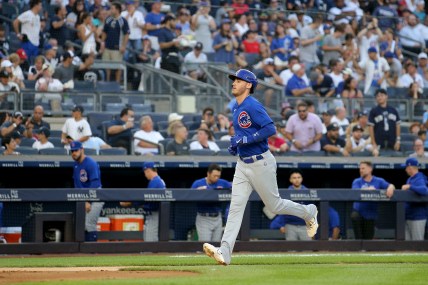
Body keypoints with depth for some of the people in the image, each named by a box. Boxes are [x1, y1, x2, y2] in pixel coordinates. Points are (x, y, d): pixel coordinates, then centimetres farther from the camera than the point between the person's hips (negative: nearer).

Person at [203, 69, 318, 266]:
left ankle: (308, 212, 34)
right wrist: (236, 144, 9)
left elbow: (270, 129, -26)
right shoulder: (236, 108, 11)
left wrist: (245, 139, -27)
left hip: (261, 163, -8)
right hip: (243, 164, 8)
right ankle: (224, 252, -14)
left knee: (274, 205, 6)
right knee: (236, 206, -4)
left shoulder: (253, 106, -17)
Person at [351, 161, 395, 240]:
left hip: (370, 215, 1)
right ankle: (358, 239, -25)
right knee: (355, 217, -37)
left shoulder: (379, 181, 6)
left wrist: (390, 188, -30)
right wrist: (367, 189, -29)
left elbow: (391, 186, -6)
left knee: (368, 238, 3)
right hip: (358, 211, -1)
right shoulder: (357, 182, 4)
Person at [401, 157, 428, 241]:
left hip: (417, 217, -10)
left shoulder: (419, 180, -15)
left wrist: (409, 187, -35)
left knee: (417, 241, -7)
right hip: (408, 217, 10)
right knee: (407, 240, 11)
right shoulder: (410, 179, 15)